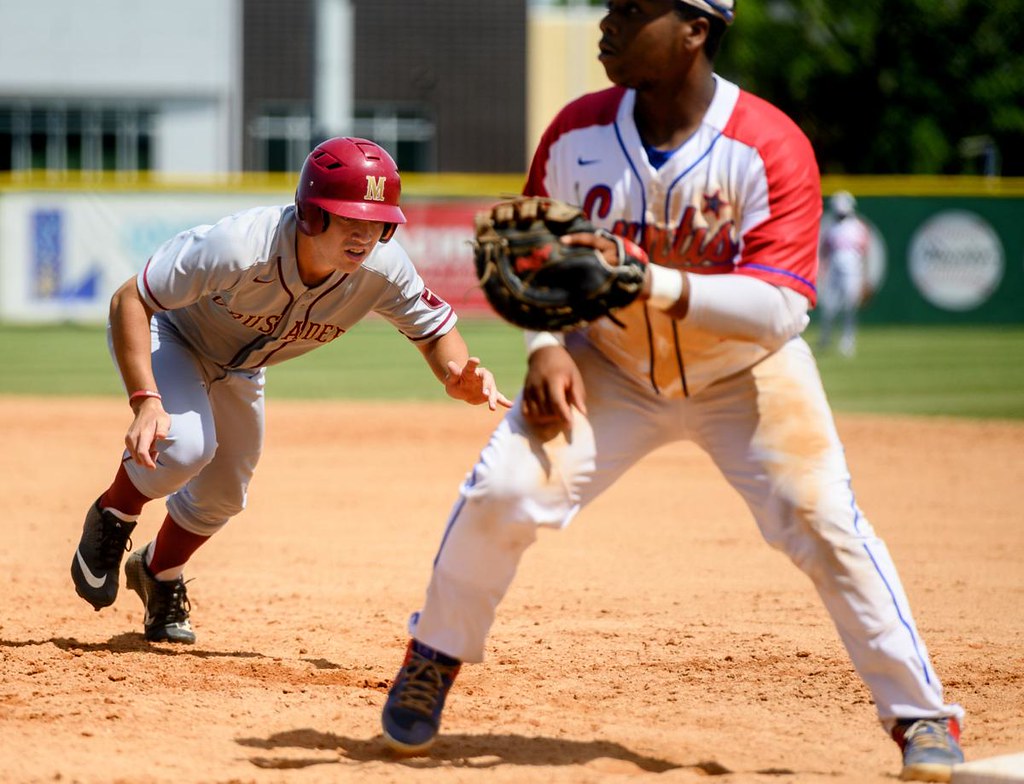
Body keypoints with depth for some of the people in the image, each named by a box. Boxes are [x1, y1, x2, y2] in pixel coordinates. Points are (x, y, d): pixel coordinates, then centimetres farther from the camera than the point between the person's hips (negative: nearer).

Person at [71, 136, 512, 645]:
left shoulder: (382, 269, -29)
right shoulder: (241, 246, -44)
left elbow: (435, 329, -13)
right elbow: (129, 299, -38)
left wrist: (458, 376, -38)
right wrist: (146, 402, -49)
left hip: (236, 369, 6)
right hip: (166, 333, -6)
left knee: (223, 496, 15)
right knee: (187, 446, -30)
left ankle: (158, 575, 47)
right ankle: (112, 519, 2)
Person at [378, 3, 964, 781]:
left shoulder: (771, 148, -26)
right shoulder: (578, 133, -14)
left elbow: (780, 308, -32)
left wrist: (649, 283, -42)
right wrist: (546, 346, -16)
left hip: (747, 373, -2)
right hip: (612, 366, 2)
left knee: (822, 519, -17)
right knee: (503, 491, -15)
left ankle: (922, 713, -4)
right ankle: (433, 660, 9)